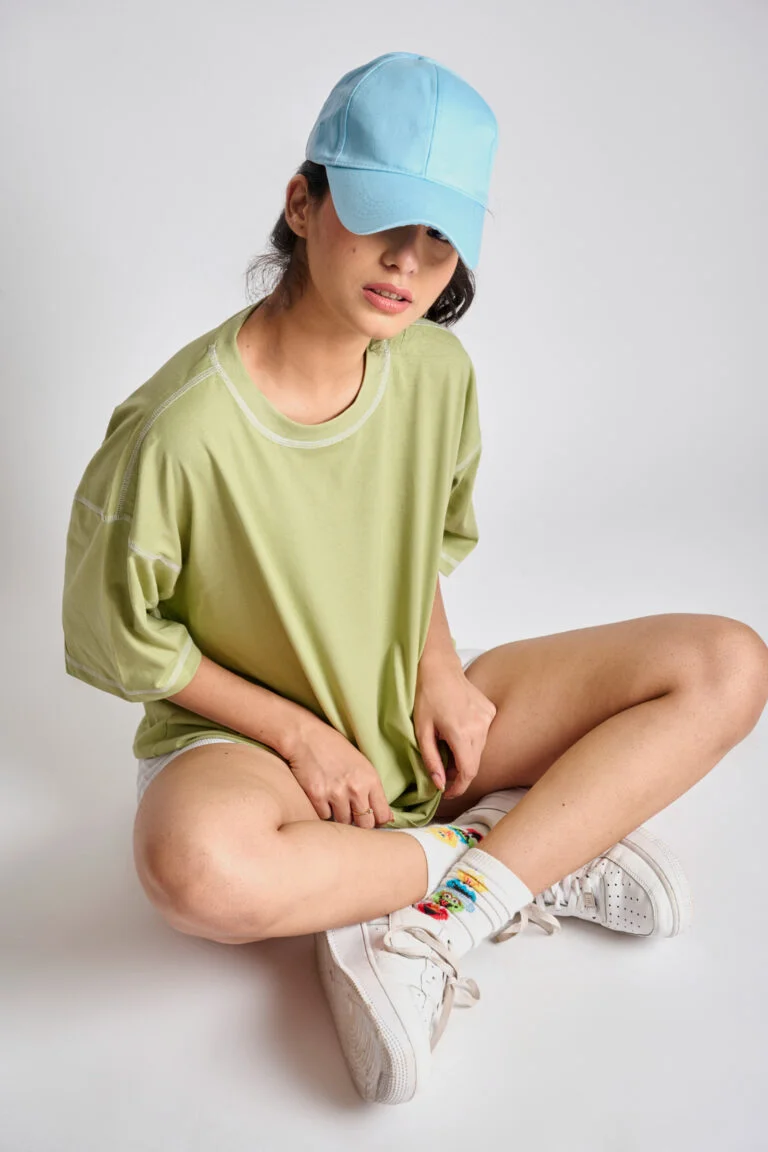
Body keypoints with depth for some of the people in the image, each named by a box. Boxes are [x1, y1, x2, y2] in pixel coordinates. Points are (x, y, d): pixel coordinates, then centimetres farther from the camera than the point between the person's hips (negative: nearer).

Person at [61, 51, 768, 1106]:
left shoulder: (436, 371, -6)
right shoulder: (179, 427, -23)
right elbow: (111, 637, -11)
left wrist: (438, 668, -9)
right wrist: (295, 730, -14)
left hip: (420, 718, 5)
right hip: (251, 740, -4)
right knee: (195, 864, -43)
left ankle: (429, 932, -19)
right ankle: (525, 849, -14)